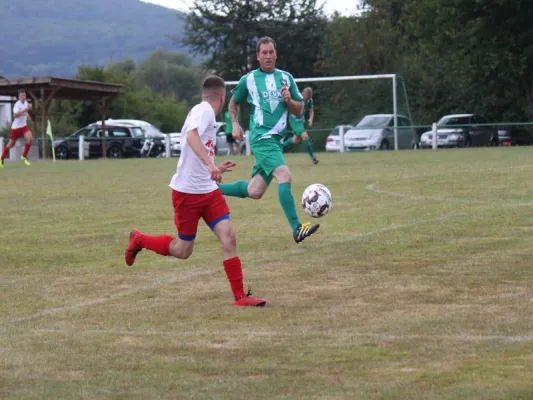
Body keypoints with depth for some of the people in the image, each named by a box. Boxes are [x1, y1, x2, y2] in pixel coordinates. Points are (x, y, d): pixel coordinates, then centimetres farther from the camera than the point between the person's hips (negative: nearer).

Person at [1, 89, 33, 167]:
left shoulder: (26, 103, 3)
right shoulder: (17, 104, -20)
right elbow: (15, 115, -36)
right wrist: (24, 110, -43)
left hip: (24, 126, 5)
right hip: (16, 127, -5)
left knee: (30, 138, -21)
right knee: (11, 144, 7)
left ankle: (24, 156, -9)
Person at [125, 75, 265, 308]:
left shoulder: (204, 112, 16)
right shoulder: (203, 110, -11)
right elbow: (191, 136, -33)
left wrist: (218, 169, 36)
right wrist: (210, 165, -43)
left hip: (208, 191, 8)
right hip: (187, 192, -8)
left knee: (228, 237, -6)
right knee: (182, 250, 4)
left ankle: (240, 297, -5)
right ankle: (139, 240, 28)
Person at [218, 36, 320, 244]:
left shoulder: (286, 78, 12)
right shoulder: (249, 79, 4)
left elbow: (299, 110, 13)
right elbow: (233, 103, 19)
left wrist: (289, 100, -7)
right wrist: (235, 124, 5)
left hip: (276, 139, 5)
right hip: (261, 138, -5)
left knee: (254, 192, 7)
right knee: (285, 176, -26)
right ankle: (297, 229, -28)